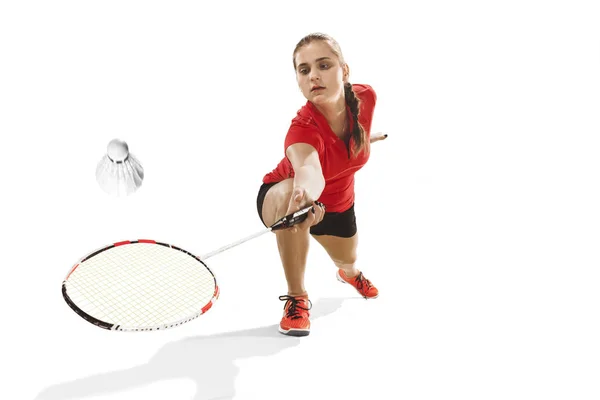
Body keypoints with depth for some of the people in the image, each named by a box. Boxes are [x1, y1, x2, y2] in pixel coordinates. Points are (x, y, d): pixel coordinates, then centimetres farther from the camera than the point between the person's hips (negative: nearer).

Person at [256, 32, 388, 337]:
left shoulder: (365, 97, -26)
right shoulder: (303, 127, -43)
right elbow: (309, 170, -66)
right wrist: (304, 192, -88)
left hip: (338, 203, 6)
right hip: (282, 195, -5)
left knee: (347, 258, 27)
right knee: (291, 195, -41)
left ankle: (349, 272, 72)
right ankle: (297, 297, -19)